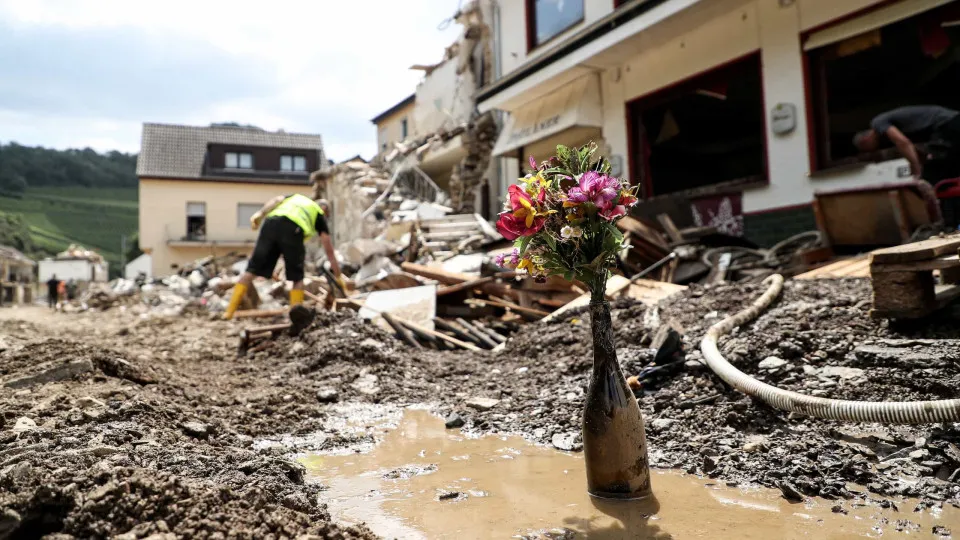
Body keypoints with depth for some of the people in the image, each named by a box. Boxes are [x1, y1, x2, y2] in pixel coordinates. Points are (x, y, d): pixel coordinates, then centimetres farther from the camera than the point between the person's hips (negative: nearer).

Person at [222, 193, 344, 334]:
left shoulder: (295, 197, 40)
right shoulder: (319, 214, 31)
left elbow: (275, 200, 15)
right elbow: (329, 250, 29)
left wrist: (260, 213, -1)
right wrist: (338, 276, 35)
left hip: (271, 223, 3)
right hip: (293, 229, -2)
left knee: (252, 269, 5)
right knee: (297, 276, 14)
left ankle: (229, 313, 4)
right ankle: (297, 307, -10)